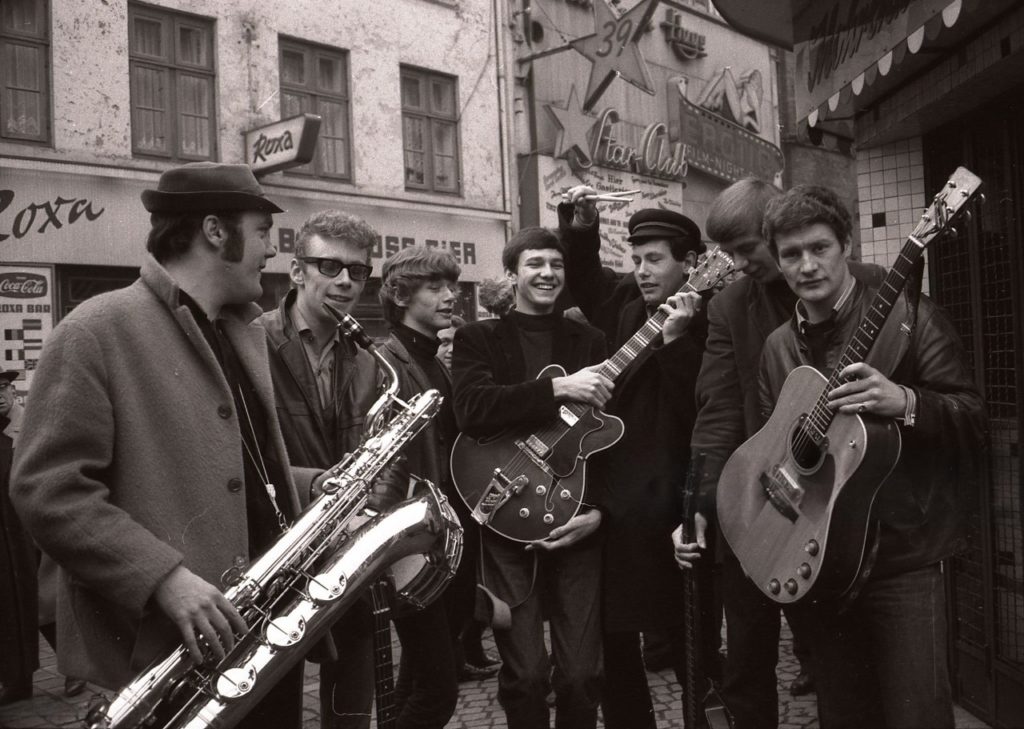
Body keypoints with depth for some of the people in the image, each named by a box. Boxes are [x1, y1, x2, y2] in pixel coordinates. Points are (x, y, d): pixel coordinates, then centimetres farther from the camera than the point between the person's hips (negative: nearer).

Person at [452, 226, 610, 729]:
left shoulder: (590, 341, 11)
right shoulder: (479, 338, 4)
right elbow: (471, 410, -16)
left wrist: (601, 509, -4)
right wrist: (558, 389, -21)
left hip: (577, 519, 2)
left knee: (582, 674, 2)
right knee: (527, 674, -1)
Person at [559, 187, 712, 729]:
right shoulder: (625, 304, 7)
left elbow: (703, 414, -22)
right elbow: (584, 278, 25)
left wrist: (675, 339, -28)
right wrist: (581, 228, 8)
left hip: (670, 506, -6)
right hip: (612, 499, 7)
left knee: (689, 643, 5)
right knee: (610, 642, 16)